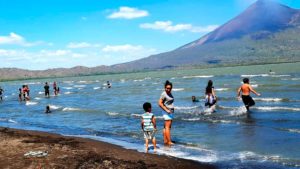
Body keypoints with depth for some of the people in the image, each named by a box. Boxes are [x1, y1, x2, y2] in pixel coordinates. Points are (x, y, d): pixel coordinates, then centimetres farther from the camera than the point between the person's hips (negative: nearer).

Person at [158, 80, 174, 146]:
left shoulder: (170, 93, 12)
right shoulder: (164, 94, -14)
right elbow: (160, 103, -19)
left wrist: (172, 110, 15)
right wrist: (166, 110, -20)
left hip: (170, 111, 9)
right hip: (166, 112, -9)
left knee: (166, 127, 9)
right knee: (167, 126, -11)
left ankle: (165, 141, 12)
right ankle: (169, 141, -12)